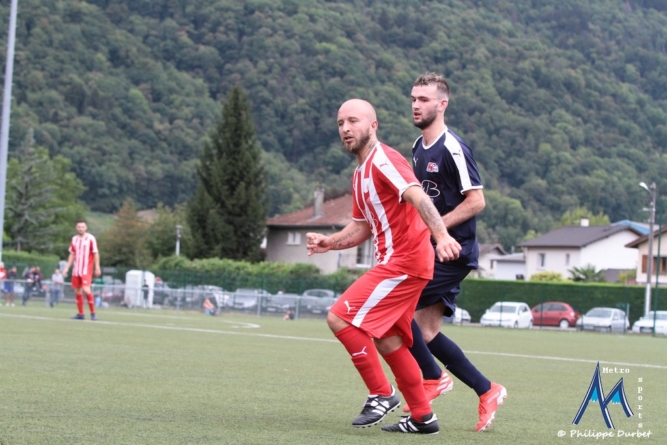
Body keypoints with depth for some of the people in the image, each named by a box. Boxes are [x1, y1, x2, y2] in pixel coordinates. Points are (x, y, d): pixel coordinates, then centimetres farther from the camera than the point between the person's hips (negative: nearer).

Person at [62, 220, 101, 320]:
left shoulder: (91, 239, -4)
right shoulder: (74, 239, 12)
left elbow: (95, 254, -3)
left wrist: (97, 268, -8)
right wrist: (67, 268, 13)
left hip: (86, 270, -6)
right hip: (76, 270, 6)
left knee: (86, 289, -18)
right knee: (77, 291, 6)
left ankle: (93, 312, -8)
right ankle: (80, 314, 14)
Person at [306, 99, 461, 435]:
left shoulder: (384, 160, -12)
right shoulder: (360, 174, 18)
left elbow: (417, 196, -27)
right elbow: (362, 227, 26)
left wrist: (441, 235, -41)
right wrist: (328, 242, 10)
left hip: (404, 262, -10)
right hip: (395, 263, 10)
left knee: (340, 317, -13)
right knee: (387, 341, 13)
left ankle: (382, 395, -6)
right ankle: (422, 417, 20)